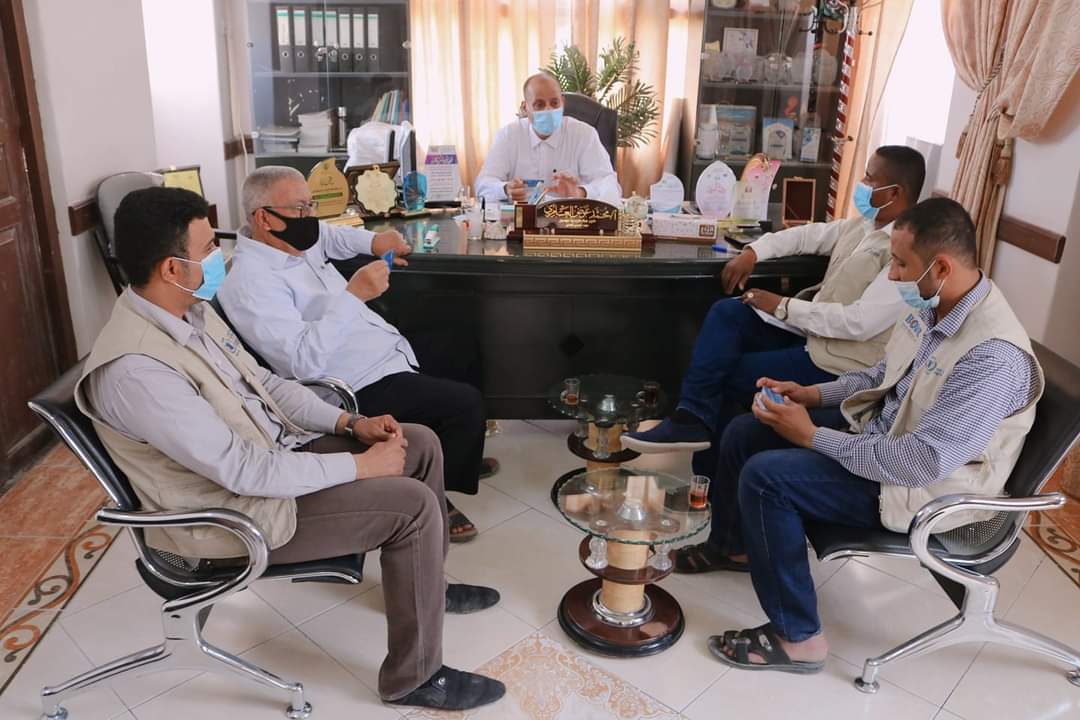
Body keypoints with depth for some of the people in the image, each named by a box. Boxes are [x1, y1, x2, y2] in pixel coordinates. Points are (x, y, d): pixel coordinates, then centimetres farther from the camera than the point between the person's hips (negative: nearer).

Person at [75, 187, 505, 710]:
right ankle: (413, 678, -1)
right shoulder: (134, 370, -30)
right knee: (413, 506, -19)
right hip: (238, 507, -9)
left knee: (420, 444, 7)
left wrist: (350, 424, -2)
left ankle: (423, 582, 29)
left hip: (273, 451, 9)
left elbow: (263, 382, 9)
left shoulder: (188, 309, -1)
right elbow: (244, 472, -30)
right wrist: (360, 465, -22)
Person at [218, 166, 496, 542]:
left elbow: (330, 234, 27)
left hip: (391, 353, 11)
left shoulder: (294, 241, 4)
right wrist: (354, 294, -35)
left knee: (465, 363, 24)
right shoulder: (251, 281, -23)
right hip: (361, 388, -11)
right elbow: (304, 361, -32)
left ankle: (456, 455, 43)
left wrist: (373, 241, 6)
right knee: (466, 404, -18)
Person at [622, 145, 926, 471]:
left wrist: (783, 307, -21)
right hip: (811, 329, 9)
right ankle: (692, 418, -16)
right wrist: (752, 252, 1)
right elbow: (810, 234, 18)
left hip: (840, 361, -8)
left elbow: (860, 322, -28)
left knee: (728, 374, -9)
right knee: (727, 313, -10)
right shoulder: (866, 222, 8)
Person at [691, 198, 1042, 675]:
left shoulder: (994, 357, -32)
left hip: (923, 488, -9)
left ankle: (797, 638, -7)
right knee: (743, 433, 4)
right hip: (877, 428, 9)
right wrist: (812, 394, 0)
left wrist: (814, 436, -25)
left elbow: (922, 463, -33)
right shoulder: (930, 305, -4)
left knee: (764, 476, -24)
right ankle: (730, 546, 30)